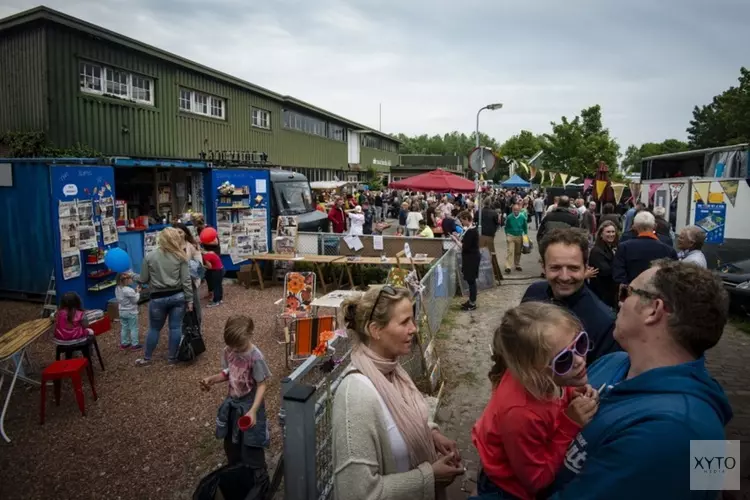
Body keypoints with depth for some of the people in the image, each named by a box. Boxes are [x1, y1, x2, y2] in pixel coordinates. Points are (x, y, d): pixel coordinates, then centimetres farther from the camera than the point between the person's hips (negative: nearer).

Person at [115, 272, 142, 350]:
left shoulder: (117, 289, 2)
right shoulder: (129, 290, -26)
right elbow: (135, 300, -19)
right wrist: (137, 292, -4)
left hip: (122, 312, 8)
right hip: (131, 312, -8)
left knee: (124, 328, 17)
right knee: (133, 328, 3)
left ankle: (124, 344, 26)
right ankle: (135, 344, 9)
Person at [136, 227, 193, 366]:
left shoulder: (150, 257, -7)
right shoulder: (180, 256, -5)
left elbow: (143, 280, -1)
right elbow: (186, 280, -6)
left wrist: (136, 277, 22)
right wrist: (189, 300, 0)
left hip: (158, 298, 0)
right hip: (177, 296, 1)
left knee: (154, 329, 14)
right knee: (176, 327, 9)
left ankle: (147, 358, 26)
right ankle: (172, 358, 18)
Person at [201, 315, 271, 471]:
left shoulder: (255, 357, -26)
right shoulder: (228, 351, -8)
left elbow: (262, 385, -19)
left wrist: (253, 410, -26)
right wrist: (211, 379, -11)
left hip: (249, 405, -6)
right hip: (232, 403, 6)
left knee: (251, 450, 5)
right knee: (230, 445, 22)